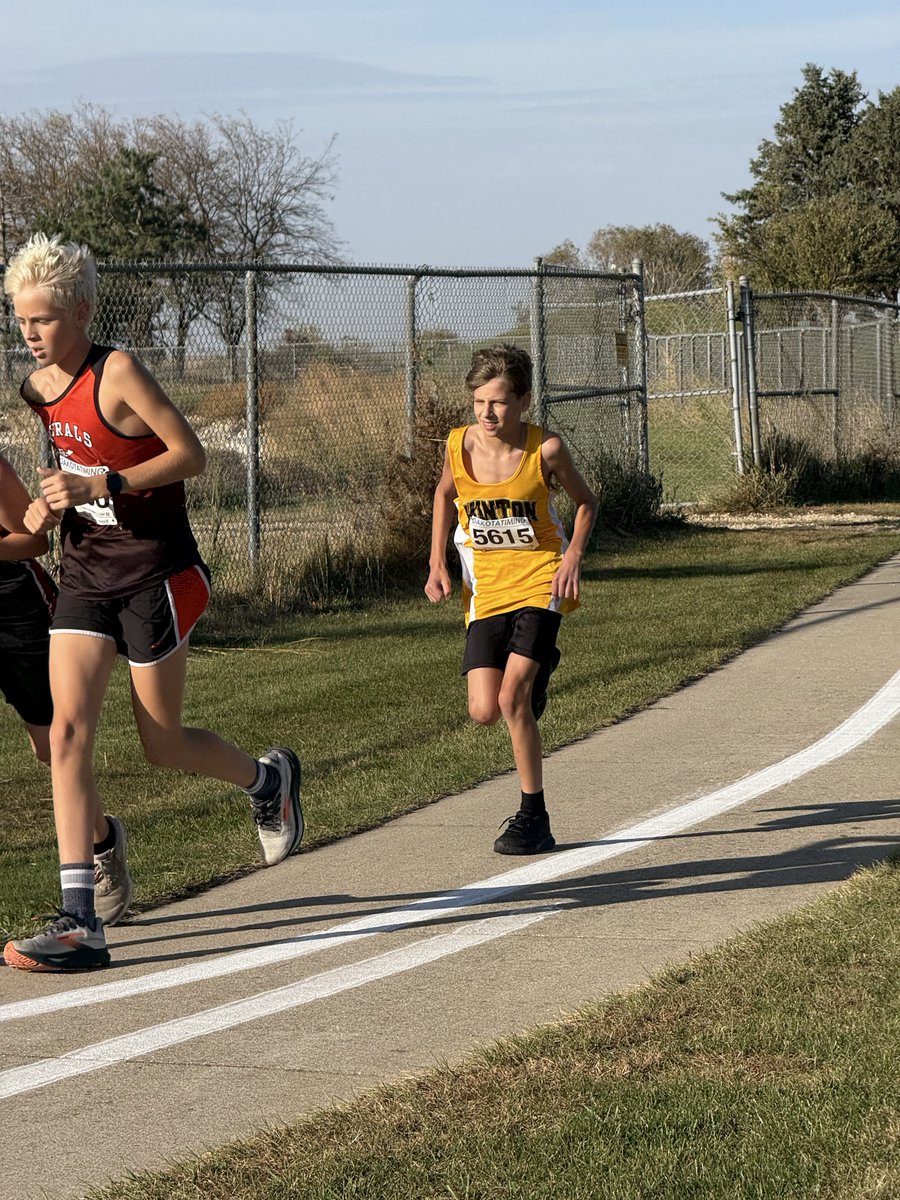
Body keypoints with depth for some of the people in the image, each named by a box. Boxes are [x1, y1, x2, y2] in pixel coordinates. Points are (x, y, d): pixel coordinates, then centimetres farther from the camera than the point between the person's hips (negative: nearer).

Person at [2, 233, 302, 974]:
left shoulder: (119, 373, -17)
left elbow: (191, 455, -18)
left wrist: (99, 485, -26)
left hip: (155, 577, -6)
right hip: (87, 575, 6)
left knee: (163, 745, 4)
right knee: (68, 728, -9)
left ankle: (268, 778, 37)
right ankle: (81, 922, -10)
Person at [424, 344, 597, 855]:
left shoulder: (546, 449, -13)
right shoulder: (459, 445, -6)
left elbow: (586, 501, 5)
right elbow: (445, 495, 16)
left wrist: (573, 558, -10)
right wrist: (437, 563, 6)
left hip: (540, 582, -4)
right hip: (486, 590, 4)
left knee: (513, 700, -18)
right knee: (484, 712, -5)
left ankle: (533, 818, -3)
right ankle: (536, 669, 33)